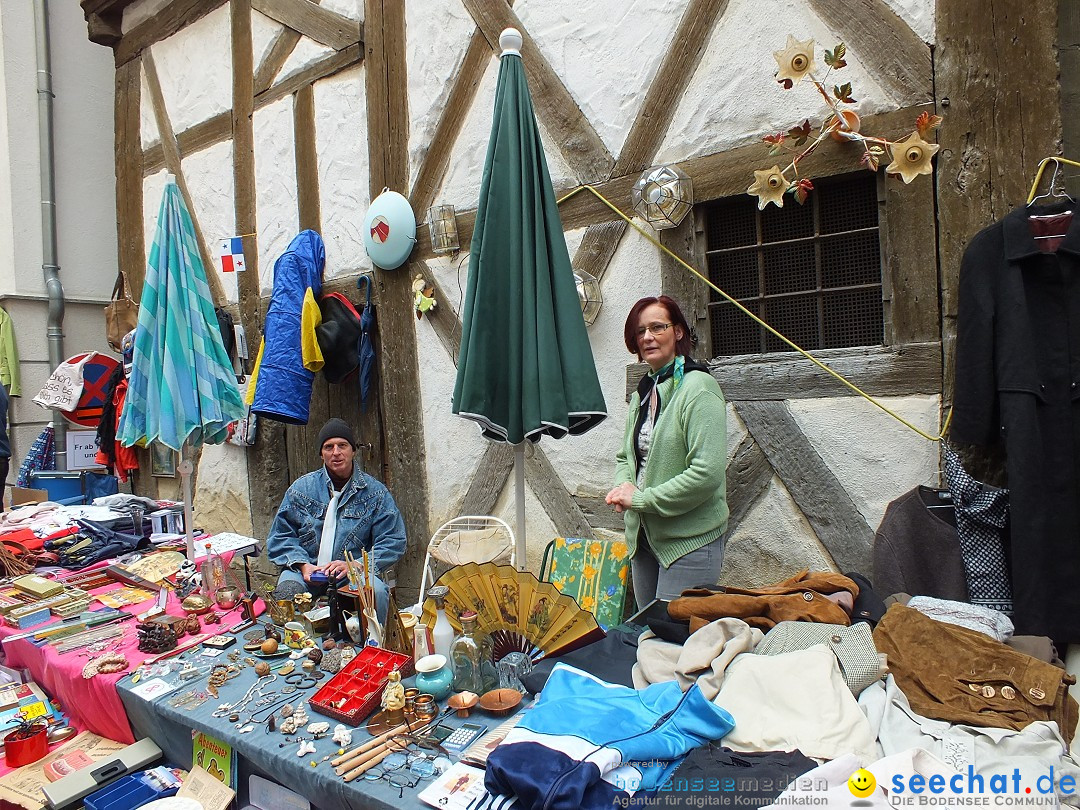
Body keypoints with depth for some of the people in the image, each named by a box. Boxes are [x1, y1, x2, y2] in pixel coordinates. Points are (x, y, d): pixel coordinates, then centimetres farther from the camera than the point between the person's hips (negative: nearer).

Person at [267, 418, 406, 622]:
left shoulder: (376, 493, 4)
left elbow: (393, 542, 0)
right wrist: (302, 565, -8)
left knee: (375, 592, -33)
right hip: (307, 571, 1)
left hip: (355, 574, -1)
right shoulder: (301, 489, 9)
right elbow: (280, 536, 12)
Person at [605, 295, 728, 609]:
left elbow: (707, 472, -23)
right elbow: (625, 455, 18)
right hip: (643, 536, 8)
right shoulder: (643, 392, 10)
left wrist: (641, 498, -16)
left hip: (689, 540, -8)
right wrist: (624, 486, -4)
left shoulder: (698, 387, -15)